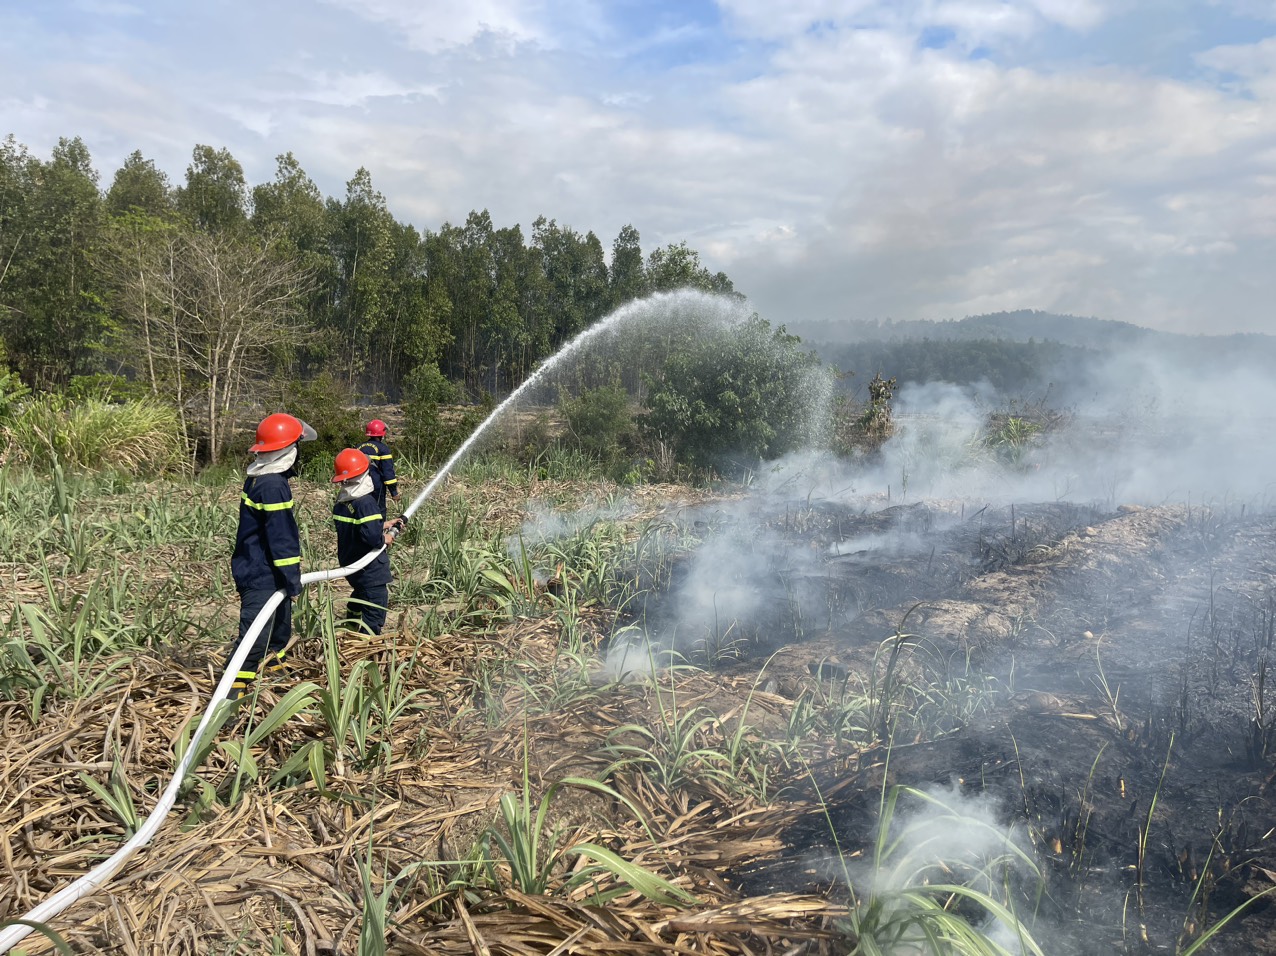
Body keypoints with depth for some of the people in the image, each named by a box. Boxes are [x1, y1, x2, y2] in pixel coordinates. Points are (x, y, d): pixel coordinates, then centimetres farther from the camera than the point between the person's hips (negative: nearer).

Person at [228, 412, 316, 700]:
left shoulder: (259, 478, 10)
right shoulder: (273, 486, -23)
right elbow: (281, 538, -22)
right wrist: (293, 579, -16)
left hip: (261, 571, 11)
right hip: (262, 578, -11)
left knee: (281, 629, 24)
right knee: (255, 638, -10)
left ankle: (273, 669, 42)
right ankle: (230, 695, -6)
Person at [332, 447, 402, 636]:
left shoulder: (340, 502, 3)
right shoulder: (366, 502, -24)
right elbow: (371, 536, -32)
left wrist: (383, 524, 13)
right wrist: (385, 539, -12)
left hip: (350, 563, 9)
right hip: (370, 568, -9)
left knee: (359, 595, 30)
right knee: (375, 607, -2)